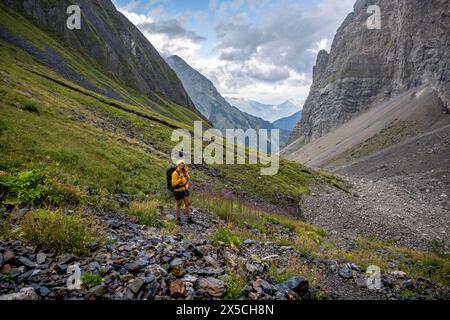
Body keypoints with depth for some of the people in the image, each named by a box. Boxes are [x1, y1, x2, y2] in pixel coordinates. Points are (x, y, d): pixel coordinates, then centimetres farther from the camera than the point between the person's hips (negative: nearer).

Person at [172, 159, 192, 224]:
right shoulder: (175, 173, -20)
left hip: (185, 190, 6)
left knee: (188, 204, 7)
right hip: (178, 191, -6)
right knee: (178, 205, 9)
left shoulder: (185, 172, -1)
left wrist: (187, 175, -10)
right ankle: (178, 219, 25)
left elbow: (187, 180, 9)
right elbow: (173, 184, -19)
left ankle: (189, 218, 15)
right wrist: (180, 179, -29)